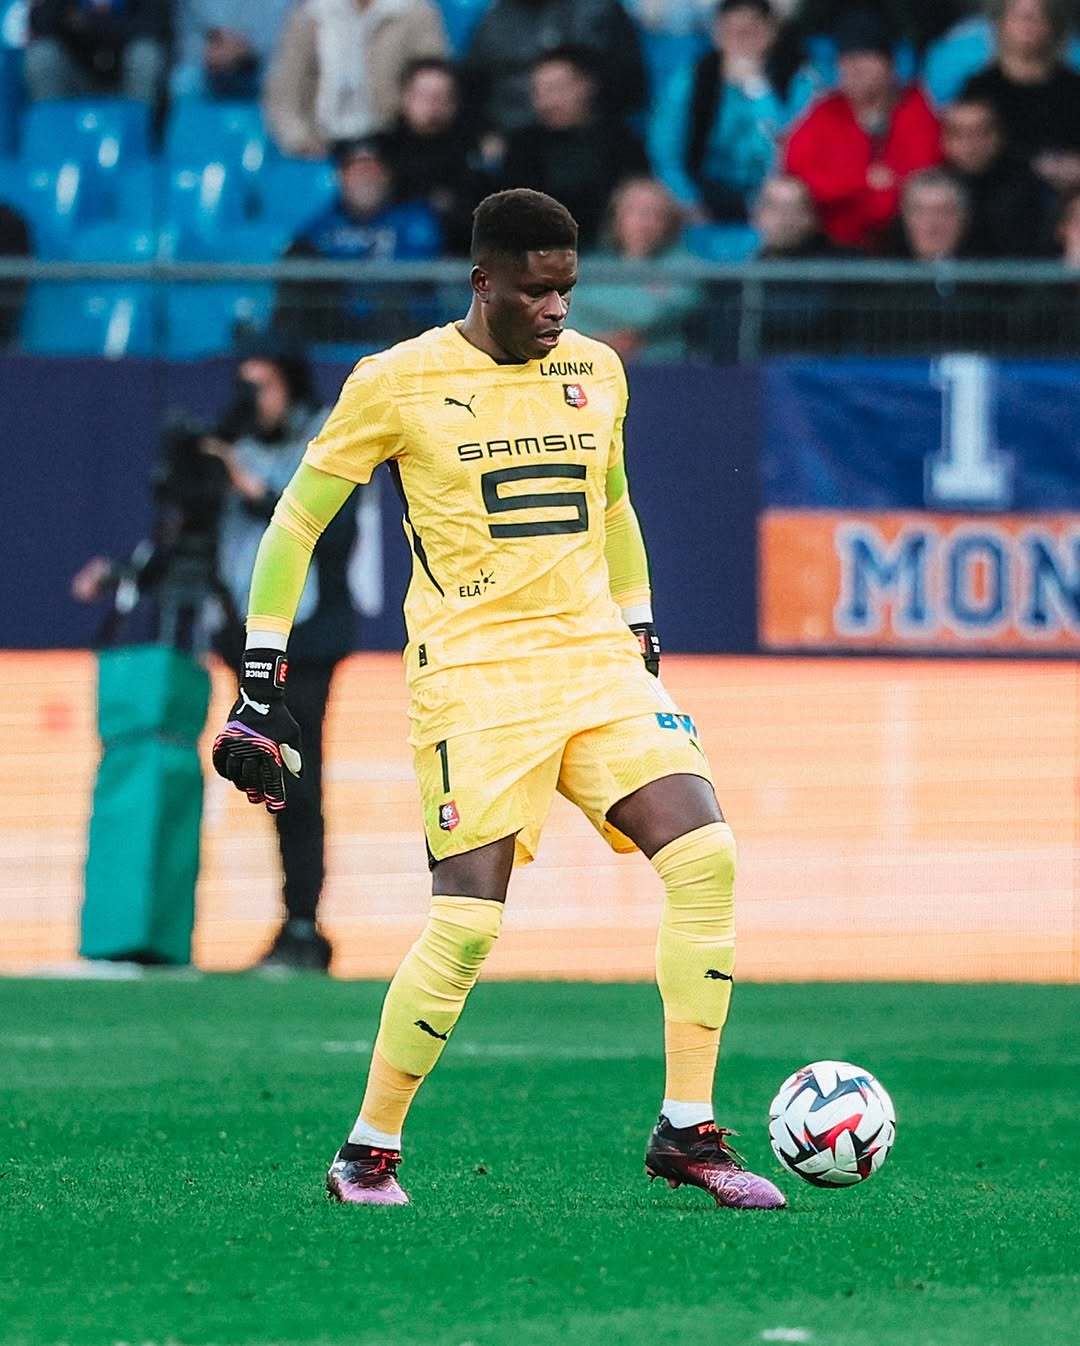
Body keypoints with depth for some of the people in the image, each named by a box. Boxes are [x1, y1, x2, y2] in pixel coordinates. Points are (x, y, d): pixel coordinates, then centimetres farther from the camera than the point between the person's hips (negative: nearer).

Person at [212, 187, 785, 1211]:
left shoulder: (594, 373, 11)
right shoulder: (398, 383, -4)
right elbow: (297, 520, 3)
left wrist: (642, 639, 24)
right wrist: (261, 682, -1)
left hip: (598, 663, 5)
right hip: (475, 678, -5)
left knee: (705, 858, -13)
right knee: (467, 922, -14)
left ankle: (687, 1130, -5)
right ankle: (368, 1150, 5)